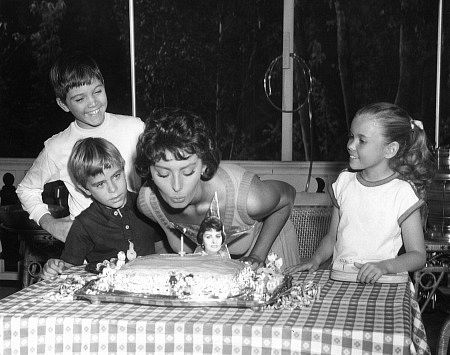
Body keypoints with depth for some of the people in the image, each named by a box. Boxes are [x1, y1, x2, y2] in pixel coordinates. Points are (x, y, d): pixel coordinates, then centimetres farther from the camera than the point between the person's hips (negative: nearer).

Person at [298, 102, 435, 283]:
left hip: (378, 282, -4)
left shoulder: (403, 192, -4)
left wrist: (384, 266, -20)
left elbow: (417, 255, -2)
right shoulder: (344, 181, 12)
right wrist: (316, 259, 0)